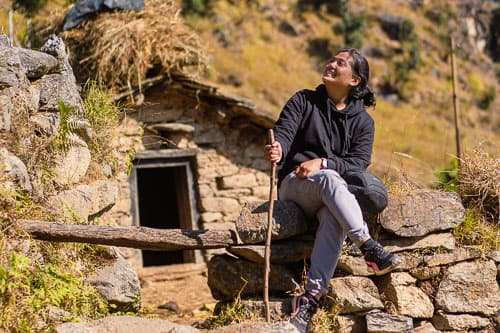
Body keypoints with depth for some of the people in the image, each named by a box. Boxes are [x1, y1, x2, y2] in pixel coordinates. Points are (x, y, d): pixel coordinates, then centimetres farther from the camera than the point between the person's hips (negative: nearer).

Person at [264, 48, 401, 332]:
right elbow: (284, 133, -6)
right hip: (294, 184, -1)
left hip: (336, 190, 1)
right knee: (329, 179, -37)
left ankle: (312, 297, -48)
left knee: (334, 217, -36)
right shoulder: (303, 101, 9)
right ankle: (369, 247, -49)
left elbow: (358, 164, -4)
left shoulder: (363, 121, 10)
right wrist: (278, 149, -32)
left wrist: (322, 163, -22)